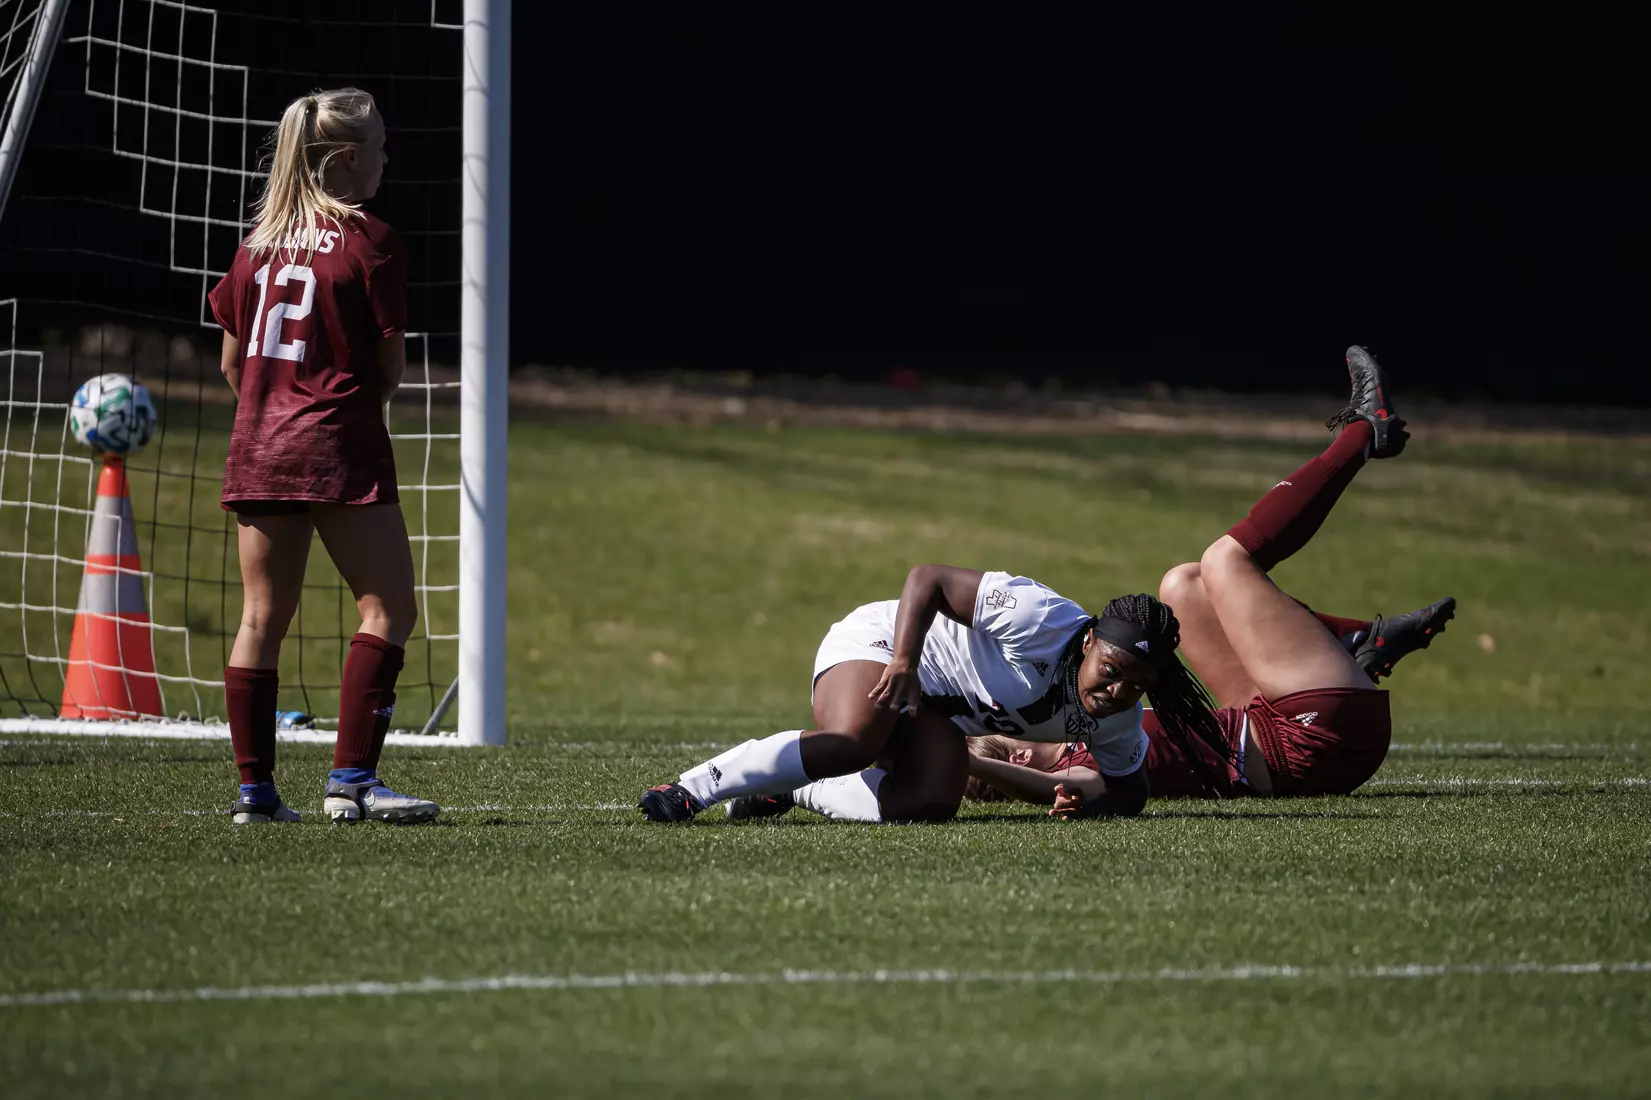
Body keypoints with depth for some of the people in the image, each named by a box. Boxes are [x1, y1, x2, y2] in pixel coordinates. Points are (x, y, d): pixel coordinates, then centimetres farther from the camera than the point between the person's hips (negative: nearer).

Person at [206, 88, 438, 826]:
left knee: (262, 619, 8)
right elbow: (390, 365, -5)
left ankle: (255, 787, 7)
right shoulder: (368, 241, -8)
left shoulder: (258, 241, 10)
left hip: (257, 448, 7)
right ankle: (351, 778, -12)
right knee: (388, 609, -2)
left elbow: (233, 359, 13)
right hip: (339, 447, -7)